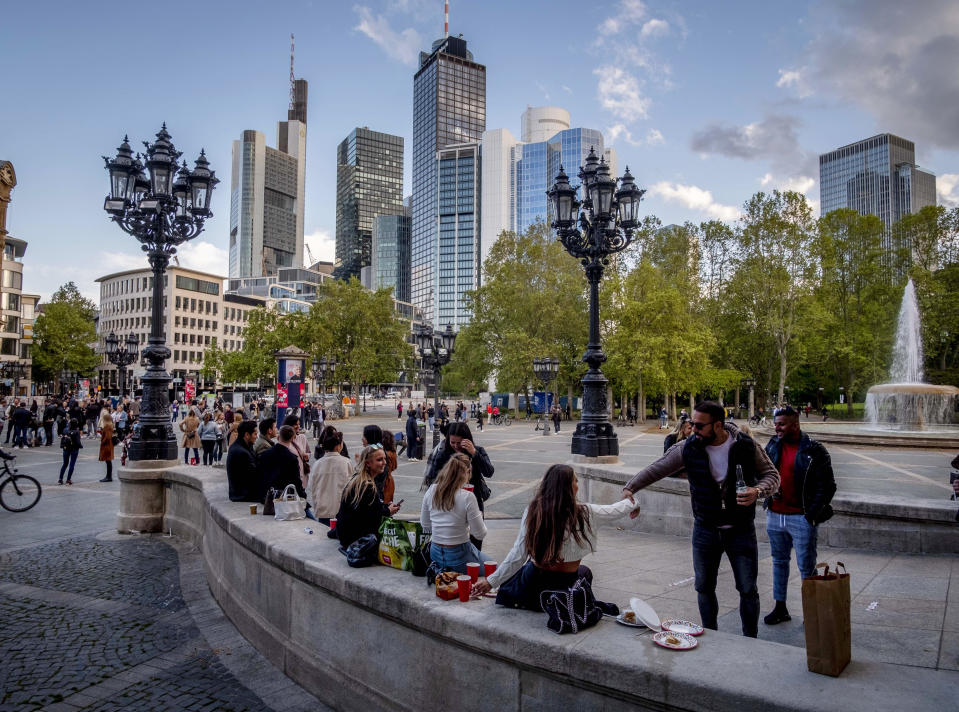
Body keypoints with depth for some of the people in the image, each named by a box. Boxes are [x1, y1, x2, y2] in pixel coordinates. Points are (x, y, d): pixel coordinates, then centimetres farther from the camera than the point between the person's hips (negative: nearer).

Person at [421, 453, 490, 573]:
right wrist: (479, 516, 4)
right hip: (458, 556, -6)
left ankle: (440, 570, 11)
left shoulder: (431, 491, -6)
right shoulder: (467, 497, -22)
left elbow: (425, 526, 5)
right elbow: (480, 535, -14)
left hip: (435, 554, 6)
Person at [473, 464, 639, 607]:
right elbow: (614, 511, 4)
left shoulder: (532, 511, -12)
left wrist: (491, 582, 0)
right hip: (566, 584, -1)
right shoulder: (582, 513, -15)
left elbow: (517, 556, -10)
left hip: (532, 587, 2)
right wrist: (631, 503, 25)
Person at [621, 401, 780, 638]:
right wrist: (630, 488, -18)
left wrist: (757, 491, -21)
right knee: (704, 587, 12)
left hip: (741, 530, -1)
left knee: (748, 590, 7)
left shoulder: (747, 446, -11)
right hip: (705, 530, 2)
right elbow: (655, 469, -5)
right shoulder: (689, 448, -9)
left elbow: (772, 474, 0)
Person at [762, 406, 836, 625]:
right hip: (774, 515, 6)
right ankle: (780, 609, 27)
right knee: (779, 561, 15)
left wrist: (812, 514, -13)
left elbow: (827, 486, -9)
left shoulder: (814, 451, -10)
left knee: (806, 567, 2)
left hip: (801, 517, -6)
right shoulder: (773, 445, 6)